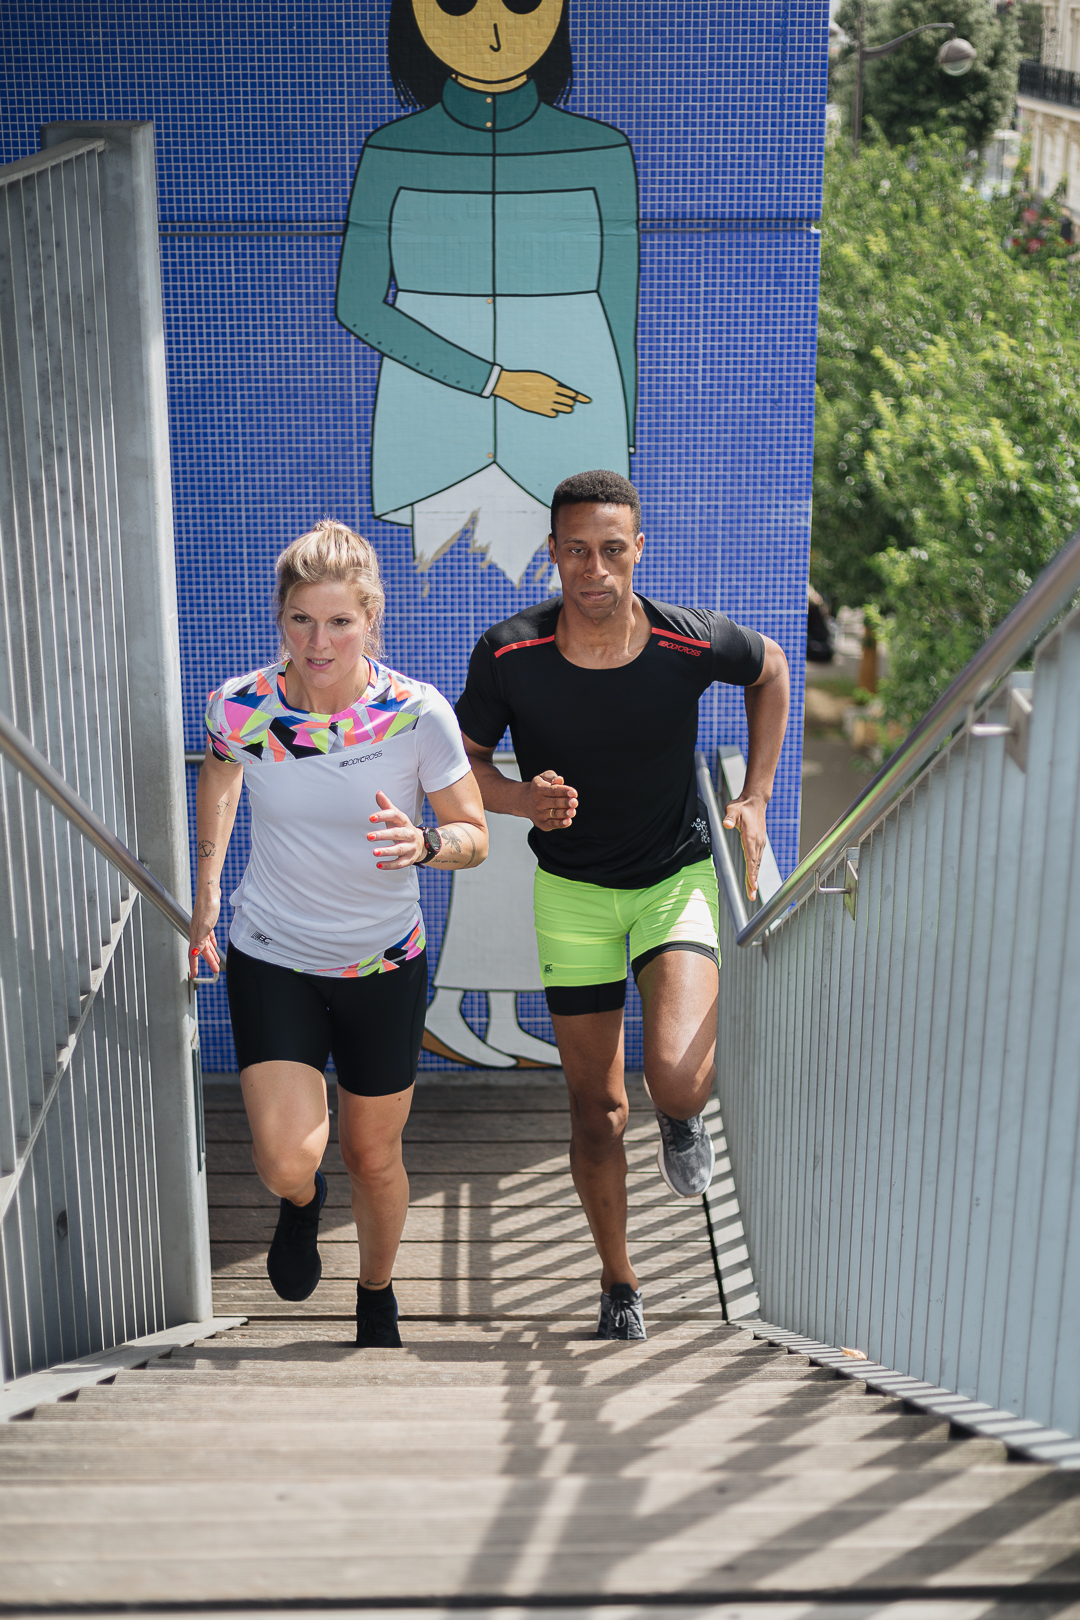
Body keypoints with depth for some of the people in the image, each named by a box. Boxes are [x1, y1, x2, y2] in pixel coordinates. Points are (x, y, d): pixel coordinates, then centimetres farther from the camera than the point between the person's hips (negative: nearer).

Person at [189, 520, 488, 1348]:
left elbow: (475, 836, -8)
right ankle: (303, 1204, 26)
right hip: (271, 960, 0)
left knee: (374, 1158, 15)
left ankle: (377, 1298, 47)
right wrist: (207, 888, 14)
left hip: (385, 968, 0)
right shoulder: (240, 705, -13)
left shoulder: (418, 713, -18)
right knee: (286, 1163, -15)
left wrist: (423, 843, -30)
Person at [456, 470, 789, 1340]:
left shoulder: (693, 642, -16)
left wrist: (755, 796, 2)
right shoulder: (508, 653, -16)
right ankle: (619, 1281, 32)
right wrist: (523, 798, -24)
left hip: (677, 878, -1)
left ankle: (685, 1116, 17)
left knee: (676, 1074, -23)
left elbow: (772, 667, 6)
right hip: (572, 890, 1)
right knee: (596, 1107, 8)